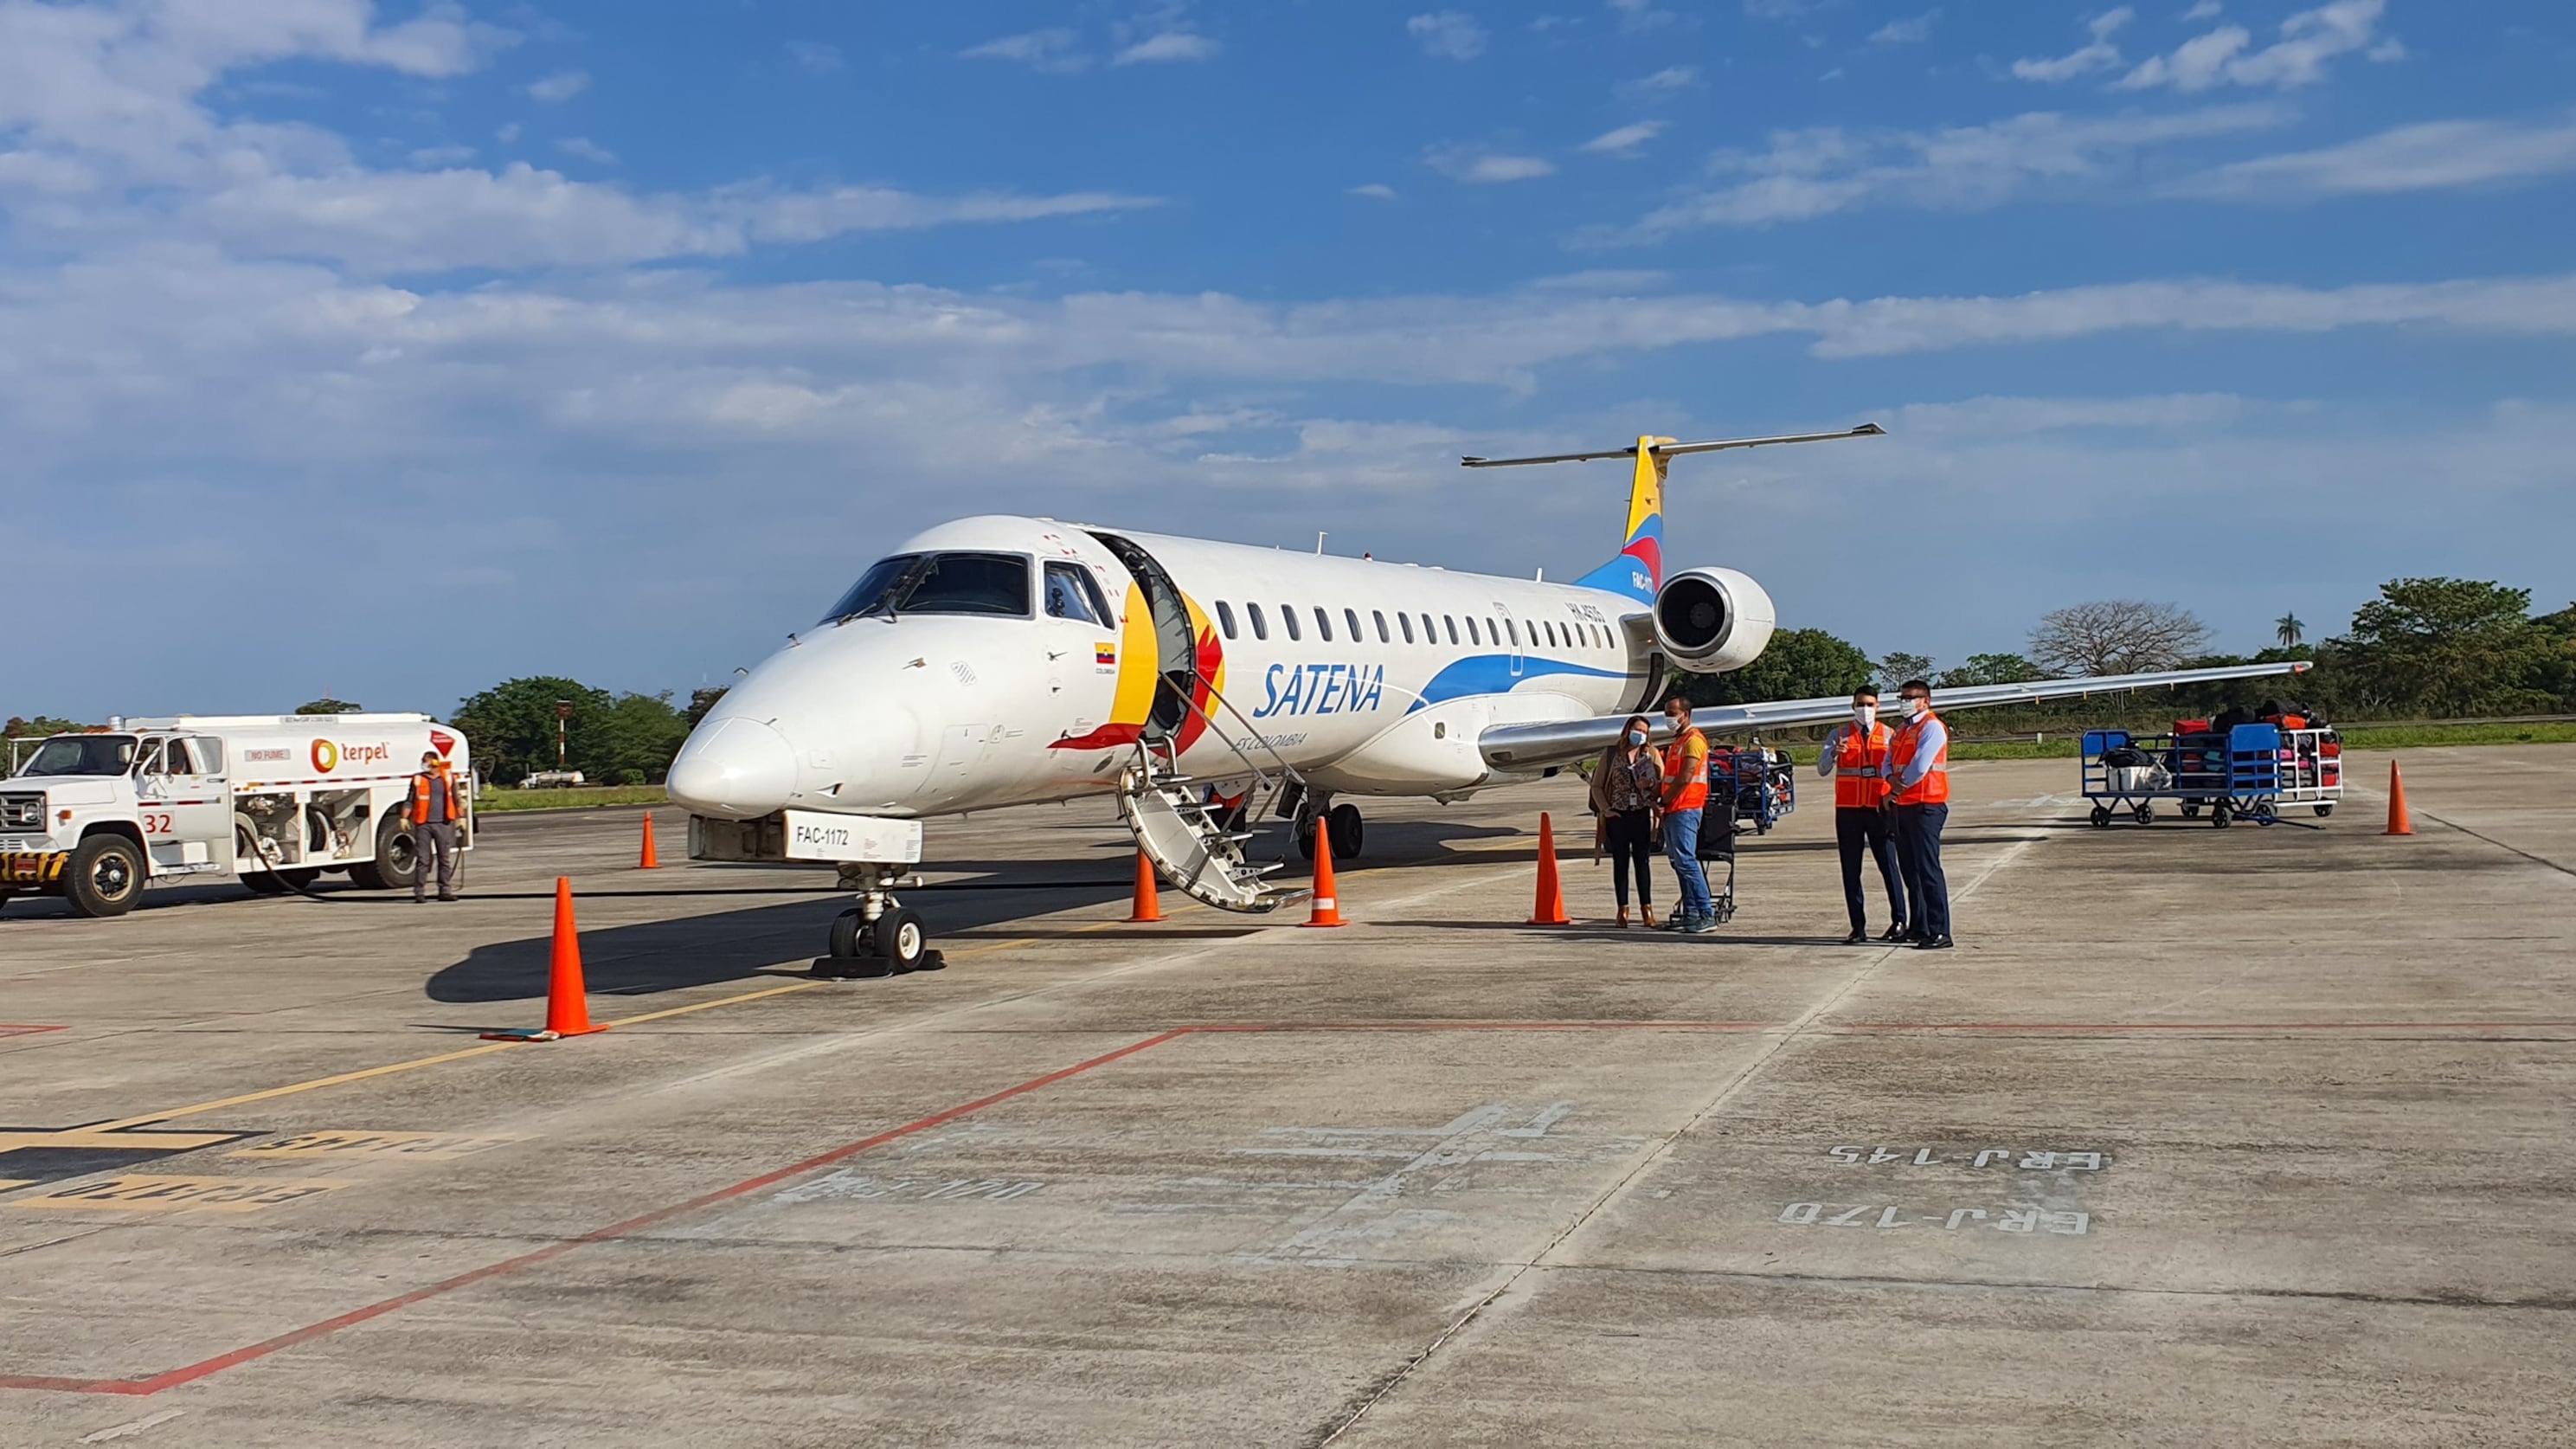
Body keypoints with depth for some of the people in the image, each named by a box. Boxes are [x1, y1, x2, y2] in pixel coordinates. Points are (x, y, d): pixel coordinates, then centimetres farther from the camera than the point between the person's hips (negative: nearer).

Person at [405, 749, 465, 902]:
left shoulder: (449, 777, 6)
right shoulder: (418, 780, 5)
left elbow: (457, 798, 12)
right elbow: (410, 801, 7)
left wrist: (461, 817, 9)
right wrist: (404, 818, -4)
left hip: (444, 824, 1)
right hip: (423, 825, -1)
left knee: (445, 859, 5)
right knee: (422, 859, -3)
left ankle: (445, 891, 11)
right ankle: (419, 892, 0)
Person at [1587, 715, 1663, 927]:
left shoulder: (1652, 754, 7)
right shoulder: (1611, 754, 4)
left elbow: (1663, 783, 3)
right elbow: (1597, 786, 6)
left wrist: (1650, 785, -17)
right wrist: (1605, 809, -6)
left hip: (1642, 814, 0)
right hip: (1617, 815, 0)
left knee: (1642, 861, 2)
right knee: (1620, 862, 4)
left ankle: (1646, 907, 7)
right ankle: (1623, 910, 8)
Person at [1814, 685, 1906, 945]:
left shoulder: (1888, 735, 6)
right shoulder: (1839, 735, 6)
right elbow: (1822, 769, -4)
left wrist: (1891, 799, -15)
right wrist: (1834, 753, -24)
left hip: (1879, 809, -1)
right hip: (1848, 809, 1)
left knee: (1888, 864, -5)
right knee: (1850, 870, 2)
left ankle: (1899, 921, 5)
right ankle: (1858, 928, 6)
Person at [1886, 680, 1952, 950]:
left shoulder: (1932, 727, -10)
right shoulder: (1902, 730, 18)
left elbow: (1919, 767, -19)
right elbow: (1890, 760, 14)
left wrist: (1898, 787, -6)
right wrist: (1891, 778, -8)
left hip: (1926, 806, -10)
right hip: (1905, 806, 10)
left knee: (1928, 869, -11)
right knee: (1910, 868, 14)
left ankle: (1939, 933, -11)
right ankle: (1918, 927, 23)